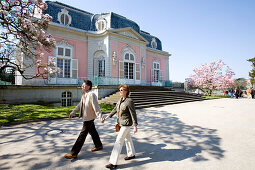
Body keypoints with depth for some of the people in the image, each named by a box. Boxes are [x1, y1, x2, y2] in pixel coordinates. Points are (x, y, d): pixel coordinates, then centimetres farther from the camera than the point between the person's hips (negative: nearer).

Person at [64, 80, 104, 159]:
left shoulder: (91, 95, -22)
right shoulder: (84, 95, 6)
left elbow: (96, 107, -26)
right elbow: (80, 105, 13)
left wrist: (100, 117, -29)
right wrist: (73, 112, 9)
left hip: (89, 118, -9)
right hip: (86, 117, 9)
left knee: (82, 135, -2)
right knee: (92, 132, 22)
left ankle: (74, 153, 8)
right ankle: (98, 145, 41)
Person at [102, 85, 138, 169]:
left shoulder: (129, 101, -21)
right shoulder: (120, 100, 4)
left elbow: (133, 114, -18)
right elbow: (115, 109, 13)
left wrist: (135, 126, -17)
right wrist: (107, 117, 11)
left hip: (126, 124, -9)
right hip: (122, 122, 9)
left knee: (118, 141, -6)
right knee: (127, 138, 23)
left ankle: (113, 163, 3)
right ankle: (131, 154, 43)